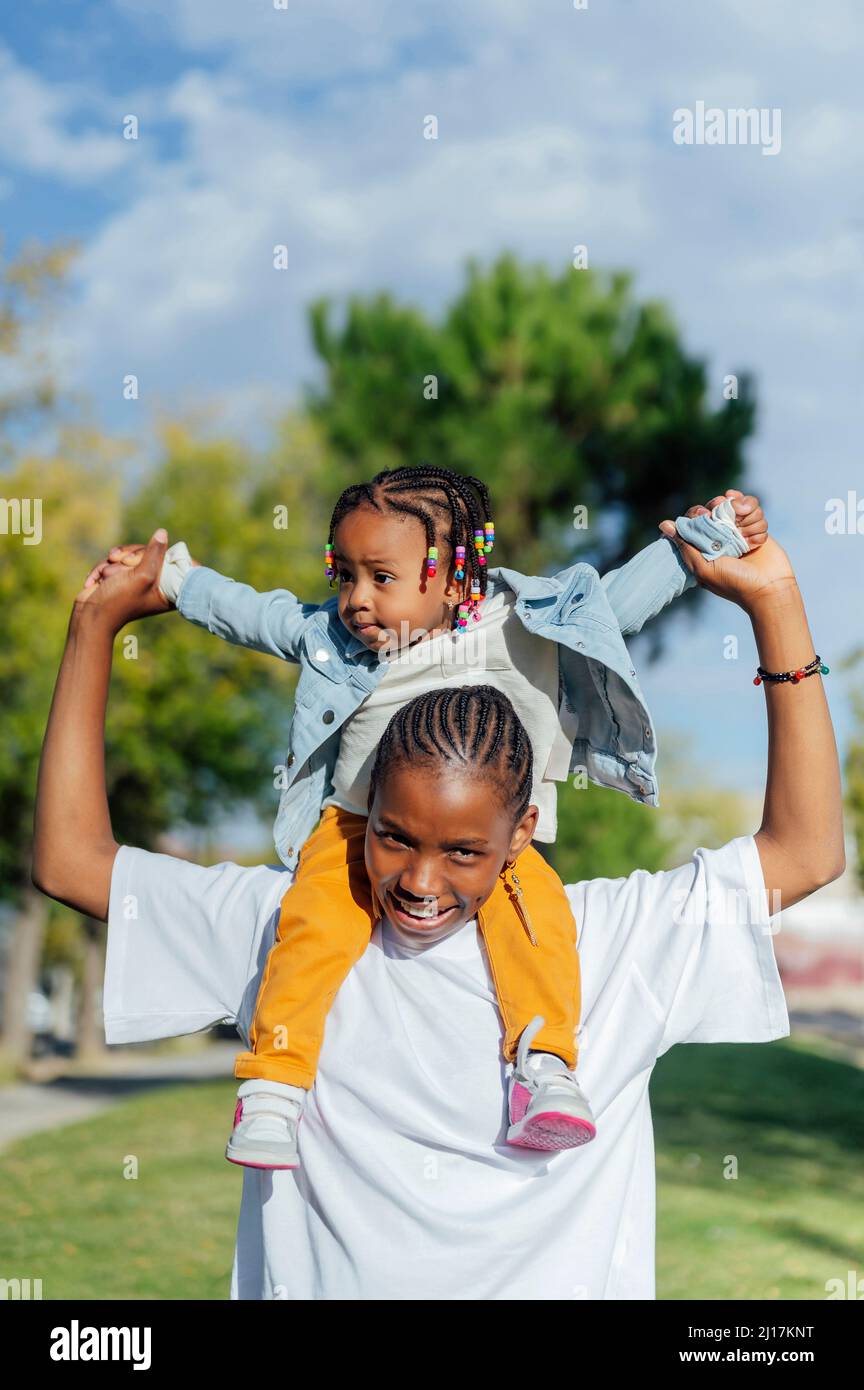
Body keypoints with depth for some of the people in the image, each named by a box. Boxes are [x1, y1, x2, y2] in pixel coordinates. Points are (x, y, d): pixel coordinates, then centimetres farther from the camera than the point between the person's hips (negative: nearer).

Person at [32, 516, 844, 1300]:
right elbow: (70, 859, 10)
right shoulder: (281, 922, 6)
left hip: (554, 1283, 0)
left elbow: (804, 853, 2)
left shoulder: (609, 939, 3)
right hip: (315, 1283, 0)